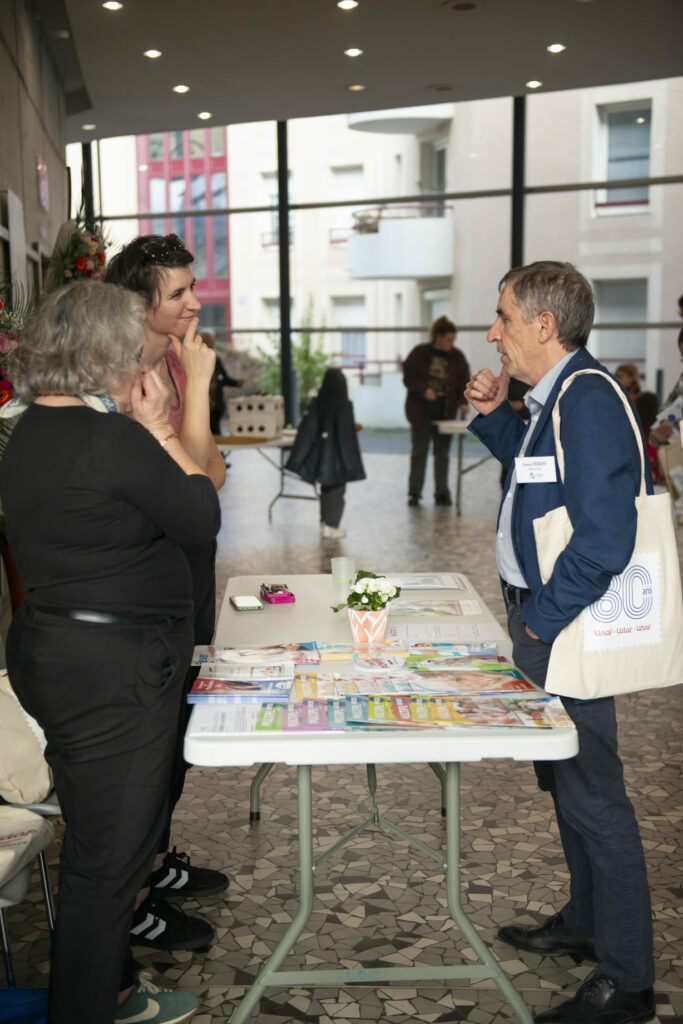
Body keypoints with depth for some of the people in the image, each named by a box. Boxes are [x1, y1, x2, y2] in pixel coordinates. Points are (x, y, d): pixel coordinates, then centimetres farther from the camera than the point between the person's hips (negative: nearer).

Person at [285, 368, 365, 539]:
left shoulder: (317, 404, -4)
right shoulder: (344, 406, -15)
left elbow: (308, 429, -5)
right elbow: (348, 433, -15)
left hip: (320, 453, 4)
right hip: (338, 455, -4)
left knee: (326, 489, 19)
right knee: (337, 491, 7)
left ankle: (325, 522, 25)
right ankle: (331, 526, 7)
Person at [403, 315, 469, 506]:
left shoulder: (457, 357, 3)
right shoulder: (420, 353, -5)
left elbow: (464, 381, 3)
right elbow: (408, 377, -5)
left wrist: (463, 401, -13)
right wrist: (423, 390, -20)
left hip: (445, 412, 2)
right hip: (421, 411, -2)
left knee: (442, 454, 5)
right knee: (419, 452, 3)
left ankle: (442, 493, 12)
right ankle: (414, 493, 10)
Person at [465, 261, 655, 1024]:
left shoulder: (587, 401, -22)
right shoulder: (559, 397, 10)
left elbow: (604, 537, -28)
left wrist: (544, 619, -19)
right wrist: (494, 415, 12)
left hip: (564, 631, -11)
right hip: (542, 618, 11)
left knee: (591, 797, 0)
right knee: (565, 780, 22)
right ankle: (587, 923, 40)